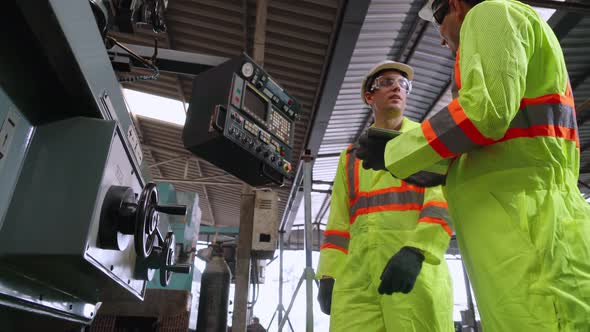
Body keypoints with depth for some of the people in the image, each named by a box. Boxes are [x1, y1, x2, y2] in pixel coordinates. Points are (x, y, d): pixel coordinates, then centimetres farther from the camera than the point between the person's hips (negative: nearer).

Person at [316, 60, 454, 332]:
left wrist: (415, 250, -20)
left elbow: (444, 197, -4)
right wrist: (329, 273, 4)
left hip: (416, 267, -2)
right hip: (357, 270, 3)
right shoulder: (350, 156, 23)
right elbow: (339, 219, 17)